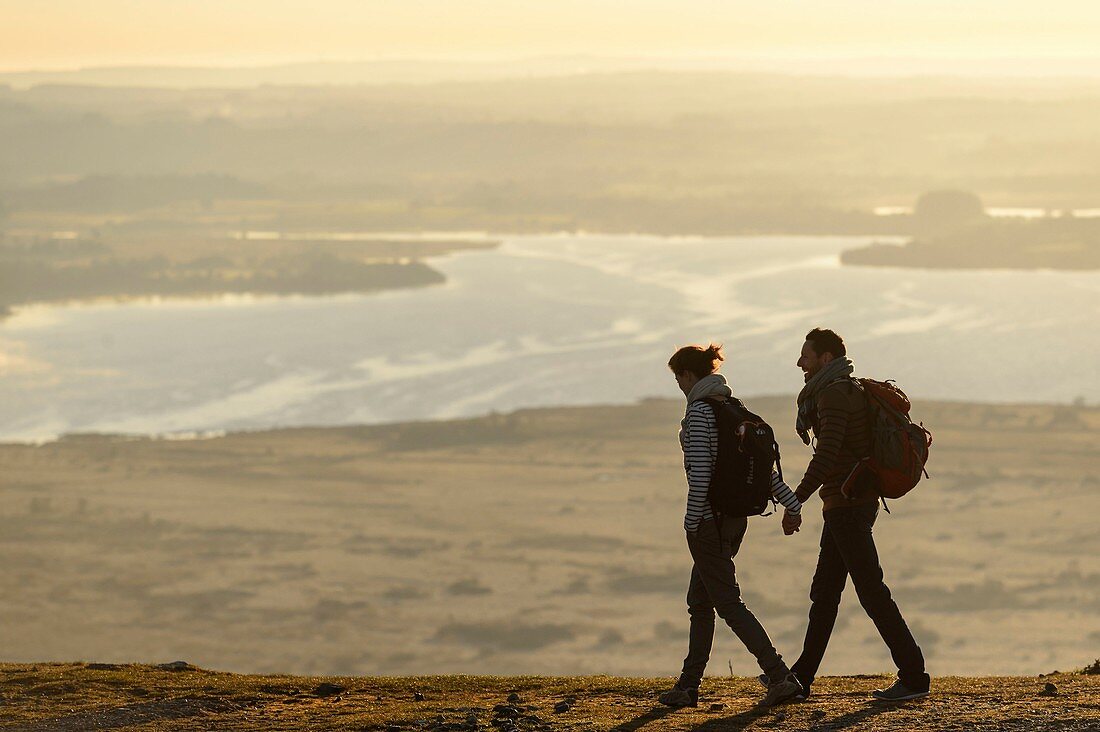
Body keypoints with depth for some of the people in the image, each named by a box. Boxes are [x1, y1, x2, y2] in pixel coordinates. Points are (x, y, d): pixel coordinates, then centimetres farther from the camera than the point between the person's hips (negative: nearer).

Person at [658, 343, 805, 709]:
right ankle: (688, 686, 19)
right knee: (699, 602, 16)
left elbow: (700, 471, -21)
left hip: (709, 520, -9)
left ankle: (781, 678, -14)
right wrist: (791, 504, 11)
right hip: (736, 517, 9)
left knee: (729, 604, -7)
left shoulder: (699, 412, -14)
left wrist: (691, 522, -16)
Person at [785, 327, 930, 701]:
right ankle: (801, 677, 20)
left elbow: (827, 451, -26)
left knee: (871, 591, -7)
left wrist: (796, 501, -26)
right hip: (858, 501, 10)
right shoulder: (851, 391, 15)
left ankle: (913, 676, -5)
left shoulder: (833, 394, -16)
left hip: (848, 504, -10)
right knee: (824, 592, 14)